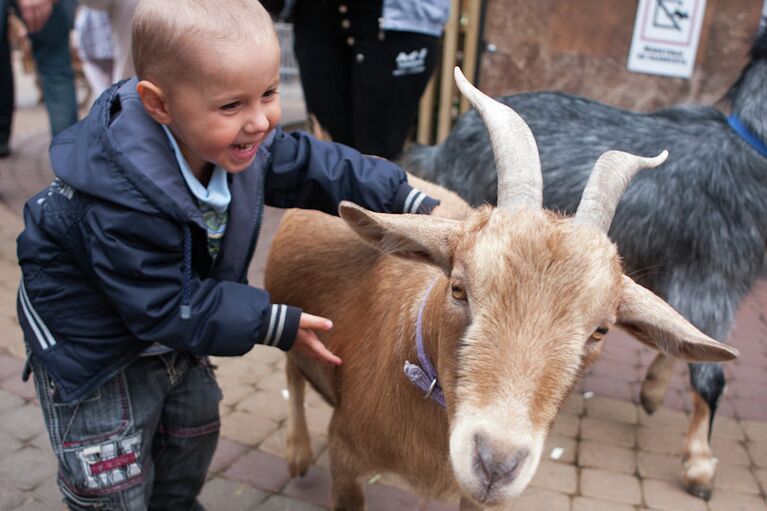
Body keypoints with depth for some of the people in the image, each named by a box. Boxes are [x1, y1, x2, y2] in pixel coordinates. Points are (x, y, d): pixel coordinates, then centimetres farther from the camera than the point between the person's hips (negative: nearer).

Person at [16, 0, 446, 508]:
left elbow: (313, 166, -8)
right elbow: (166, 307, -33)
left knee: (194, 434, 24)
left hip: (172, 327, 7)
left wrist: (416, 204, -9)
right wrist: (278, 324, -30)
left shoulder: (242, 138, -19)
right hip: (90, 344, -7)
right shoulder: (121, 201, -40)